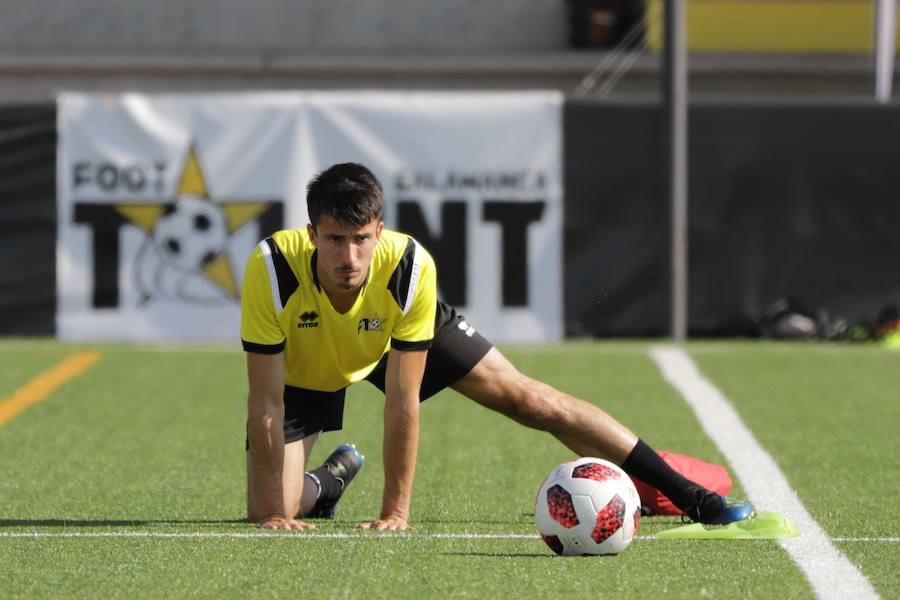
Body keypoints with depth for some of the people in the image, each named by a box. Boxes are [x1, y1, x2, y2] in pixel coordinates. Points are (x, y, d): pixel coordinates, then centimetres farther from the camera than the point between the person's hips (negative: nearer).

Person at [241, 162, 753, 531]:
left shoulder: (409, 267, -39)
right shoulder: (272, 269, -40)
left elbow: (403, 402, -31)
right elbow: (266, 403, -32)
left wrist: (396, 512, -30)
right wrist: (274, 512, -34)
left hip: (400, 334, 0)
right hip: (303, 368, 0)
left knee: (532, 401, -5)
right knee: (268, 510, -11)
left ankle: (691, 496, 6)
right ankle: (328, 482, 29)